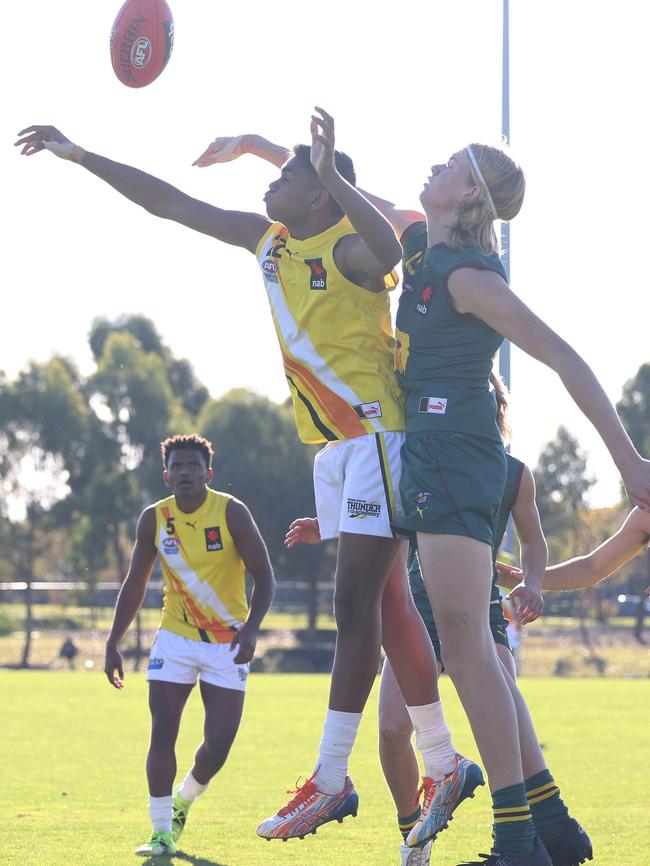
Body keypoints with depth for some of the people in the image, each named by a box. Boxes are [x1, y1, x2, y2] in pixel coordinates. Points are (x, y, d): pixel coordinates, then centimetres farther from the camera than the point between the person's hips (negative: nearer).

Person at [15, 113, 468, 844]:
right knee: (386, 606, 9)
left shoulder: (348, 247, -13)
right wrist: (80, 157, 13)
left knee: (355, 600, -12)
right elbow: (168, 203, 15)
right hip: (333, 446, 9)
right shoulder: (268, 239, 11)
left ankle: (329, 781, -13)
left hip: (375, 435, -9)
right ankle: (446, 766, 14)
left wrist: (332, 176, -53)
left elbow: (387, 251, -39)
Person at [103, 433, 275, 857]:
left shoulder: (232, 512, -13)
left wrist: (251, 628, -29)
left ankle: (184, 800, 26)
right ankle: (162, 832, 0)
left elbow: (264, 576, -13)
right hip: (176, 637, 2)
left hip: (229, 643, -2)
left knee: (218, 744, -5)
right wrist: (113, 644, 3)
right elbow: (135, 583, 7)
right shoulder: (154, 519, -4)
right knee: (162, 733, -10)